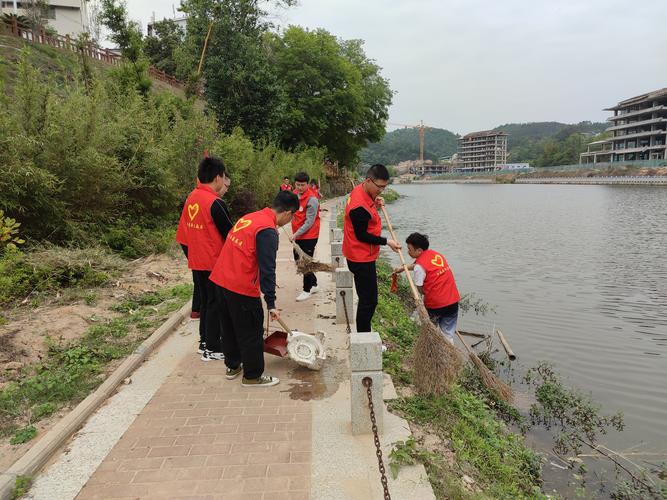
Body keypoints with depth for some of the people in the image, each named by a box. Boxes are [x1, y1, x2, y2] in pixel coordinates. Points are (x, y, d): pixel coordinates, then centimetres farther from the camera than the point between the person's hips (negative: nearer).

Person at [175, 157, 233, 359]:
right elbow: (230, 234, -15)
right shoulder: (215, 203, -20)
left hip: (197, 263, 7)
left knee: (204, 301, 19)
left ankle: (205, 341, 30)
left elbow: (183, 234, 11)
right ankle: (212, 349, 14)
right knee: (215, 304, 4)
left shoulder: (191, 198, 5)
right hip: (215, 264, -7)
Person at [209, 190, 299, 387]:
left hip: (221, 280, 9)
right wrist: (271, 303, -17)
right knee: (251, 333, 6)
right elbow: (267, 269, -21)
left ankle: (232, 366, 37)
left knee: (229, 326, 21)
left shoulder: (251, 217, 10)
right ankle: (253, 376, 19)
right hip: (241, 288, -9)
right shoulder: (268, 231, -17)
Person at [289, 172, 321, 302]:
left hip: (309, 236, -8)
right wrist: (294, 233, 9)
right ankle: (313, 284, 31)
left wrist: (296, 234, -22)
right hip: (298, 235, 8)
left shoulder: (312, 199, -19)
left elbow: (309, 222, -20)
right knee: (298, 260, 15)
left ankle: (307, 290, 14)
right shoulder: (294, 195, 5)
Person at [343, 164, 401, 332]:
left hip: (362, 257, 10)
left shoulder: (362, 192, 6)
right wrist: (387, 242, -14)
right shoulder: (359, 206, -25)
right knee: (369, 301, -3)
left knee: (367, 299, 16)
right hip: (362, 259, -10)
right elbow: (362, 235, -21)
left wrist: (375, 206, -3)